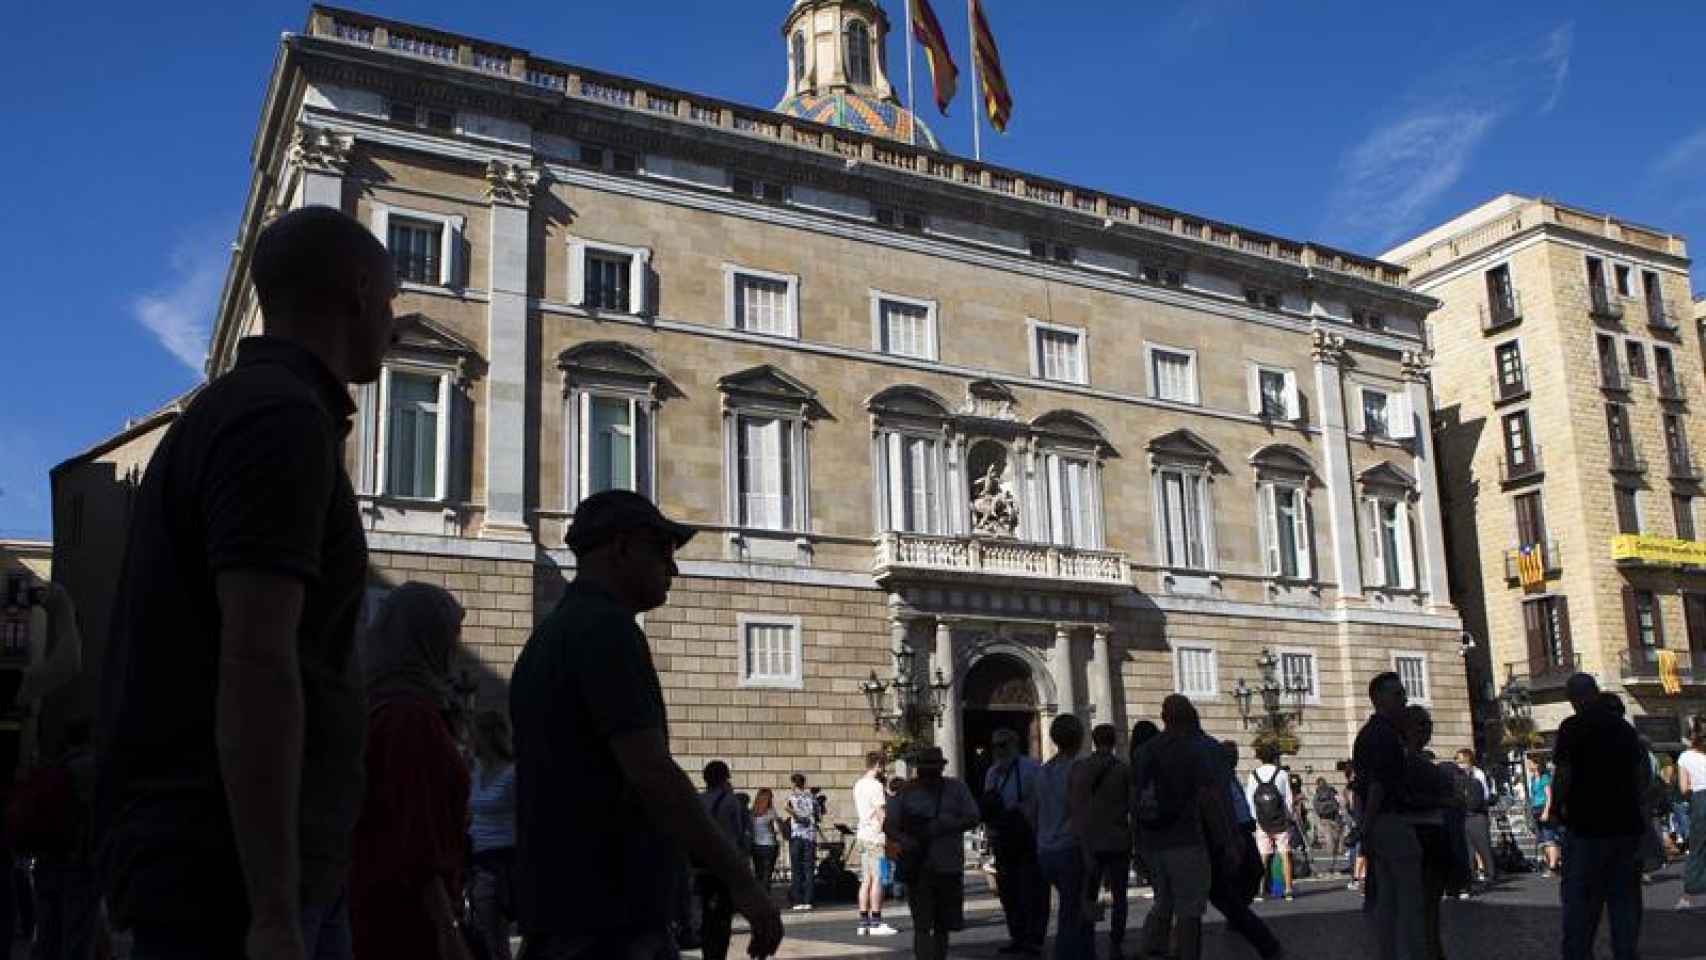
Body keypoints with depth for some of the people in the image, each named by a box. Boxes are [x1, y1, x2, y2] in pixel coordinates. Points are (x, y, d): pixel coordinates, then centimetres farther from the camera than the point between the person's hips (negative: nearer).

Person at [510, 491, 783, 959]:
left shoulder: (546, 638, 16)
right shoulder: (607, 629, -14)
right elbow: (651, 772, -23)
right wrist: (741, 880, -20)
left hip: (558, 908, 10)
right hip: (612, 918, -10)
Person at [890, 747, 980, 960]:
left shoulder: (956, 788, 6)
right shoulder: (907, 792, 5)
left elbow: (972, 818, -3)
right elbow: (892, 825, 5)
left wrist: (939, 827, -15)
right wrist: (907, 842, -16)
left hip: (949, 867, 2)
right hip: (918, 868, -1)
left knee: (943, 925, 13)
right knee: (922, 925, -7)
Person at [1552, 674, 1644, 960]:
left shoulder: (1572, 728, -10)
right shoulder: (1624, 726, 9)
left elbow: (1563, 775, -14)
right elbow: (1642, 774, 13)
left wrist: (1557, 808, 0)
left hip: (1587, 826, -6)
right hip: (1626, 823, 6)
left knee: (1580, 902, 0)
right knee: (1625, 898, 11)